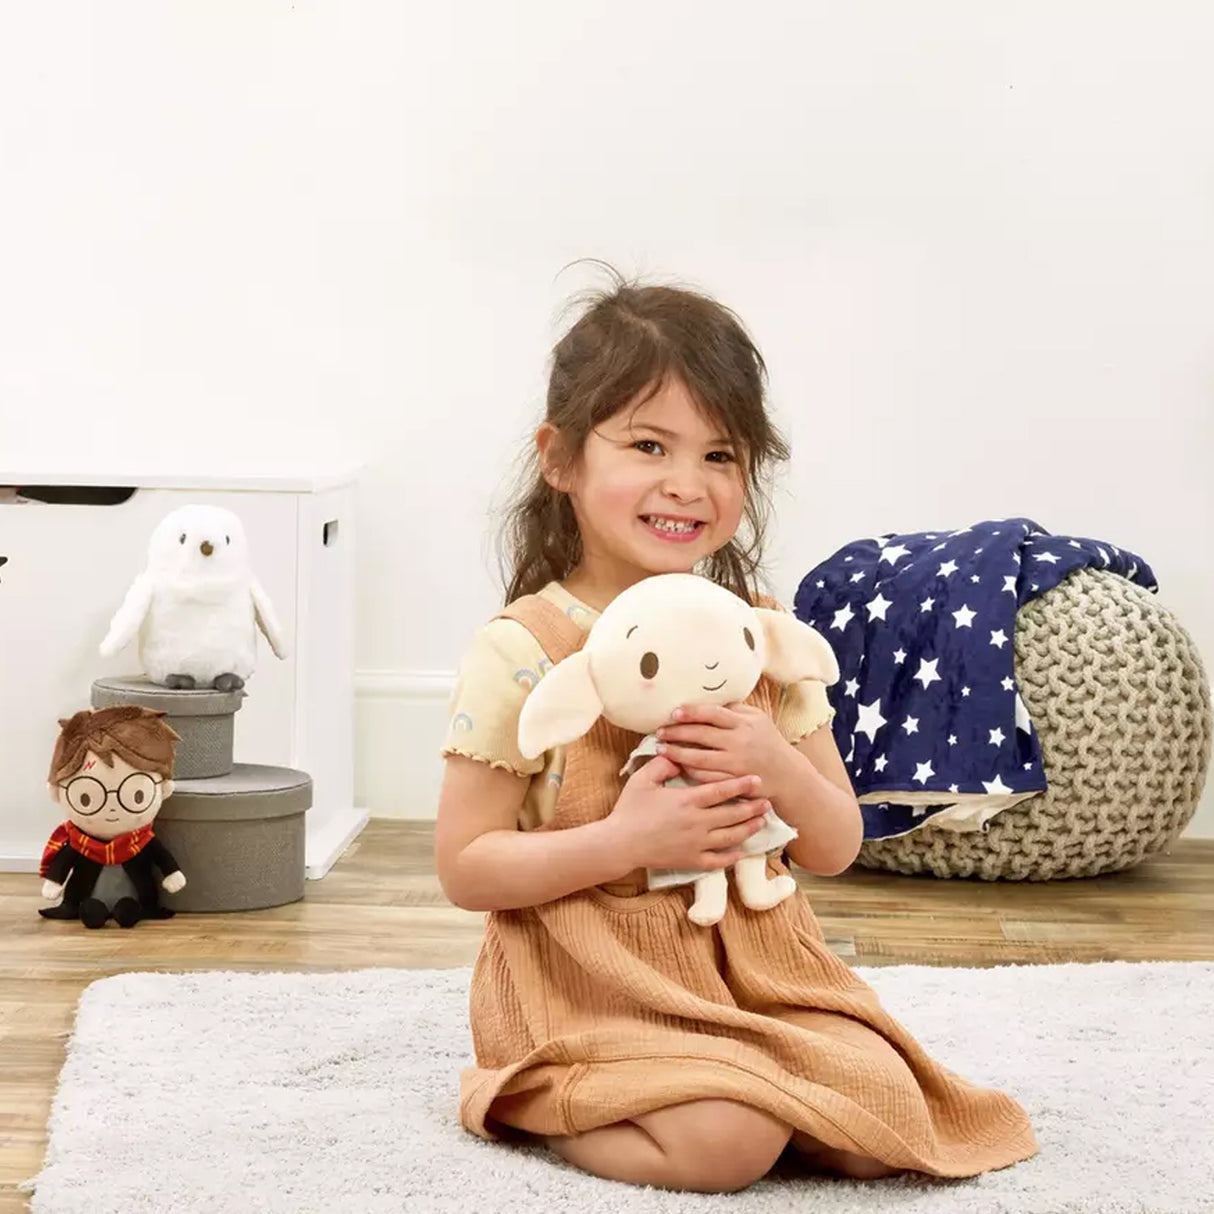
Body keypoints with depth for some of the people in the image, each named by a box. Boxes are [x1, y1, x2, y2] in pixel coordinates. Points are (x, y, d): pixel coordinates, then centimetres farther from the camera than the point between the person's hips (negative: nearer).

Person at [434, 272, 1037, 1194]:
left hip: (756, 964, 5)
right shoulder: (523, 650, -11)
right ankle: (526, 1101, 2)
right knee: (729, 1143, -24)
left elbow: (837, 847, 8)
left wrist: (781, 772, -15)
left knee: (883, 1124, -11)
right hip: (597, 980, -5)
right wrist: (625, 842, -23)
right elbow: (464, 868, -11)